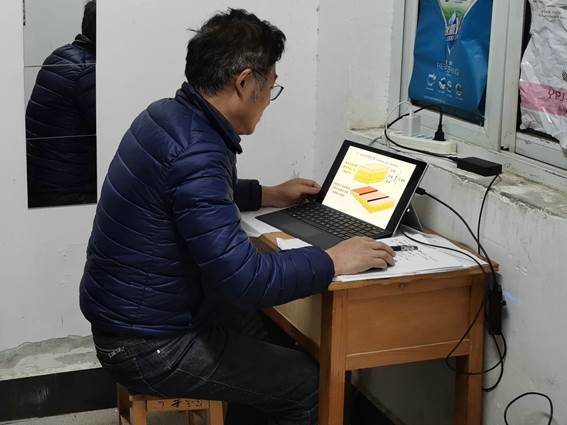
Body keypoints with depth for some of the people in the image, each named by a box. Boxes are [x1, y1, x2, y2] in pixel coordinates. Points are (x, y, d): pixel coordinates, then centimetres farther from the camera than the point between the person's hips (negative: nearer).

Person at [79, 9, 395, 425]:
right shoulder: (196, 152, -29)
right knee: (307, 381, -1)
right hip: (147, 345, -10)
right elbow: (244, 279, -32)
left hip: (131, 313, 10)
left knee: (280, 339, 21)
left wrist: (269, 195, 26)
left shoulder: (169, 115, 2)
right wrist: (334, 260, -20)